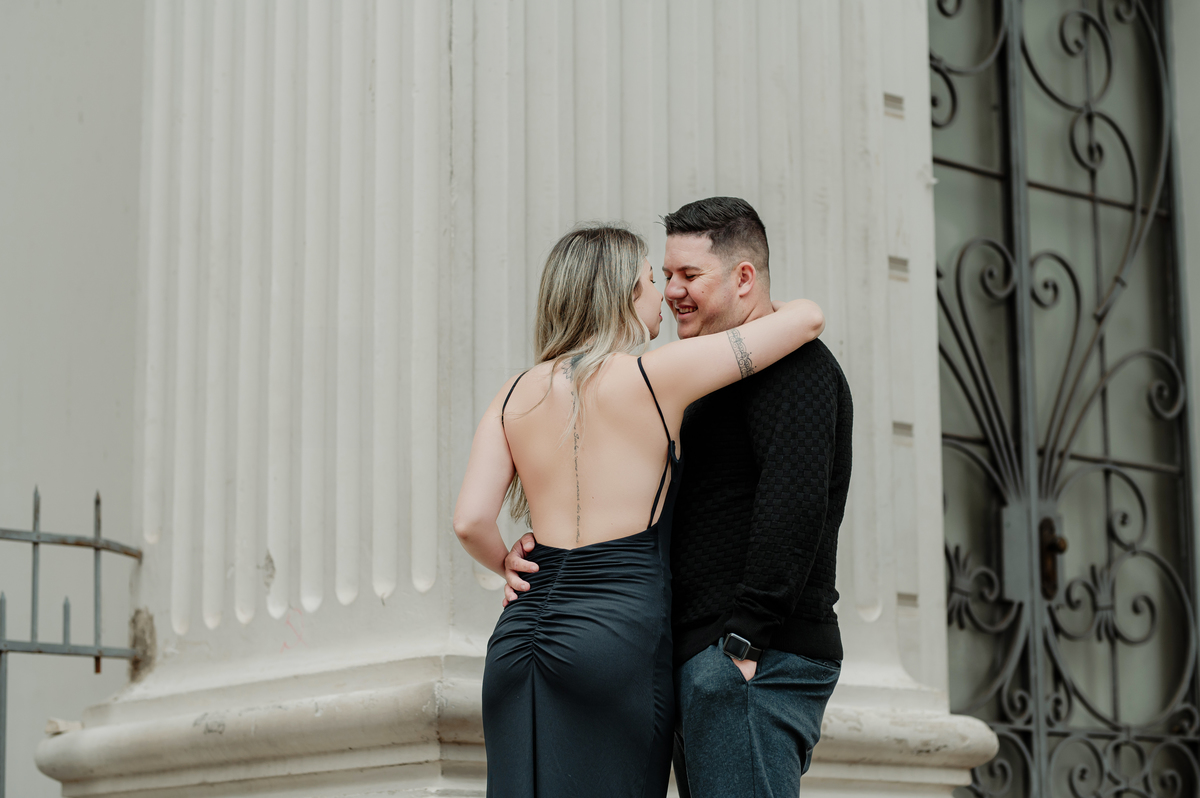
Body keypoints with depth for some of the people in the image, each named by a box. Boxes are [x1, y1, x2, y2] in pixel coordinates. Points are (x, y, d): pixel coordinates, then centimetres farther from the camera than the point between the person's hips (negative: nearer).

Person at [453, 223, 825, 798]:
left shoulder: (514, 397, 10)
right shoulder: (654, 377, -3)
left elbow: (470, 521, 1)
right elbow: (808, 319, 1)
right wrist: (767, 312, 24)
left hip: (520, 630, 5)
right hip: (619, 633, -5)